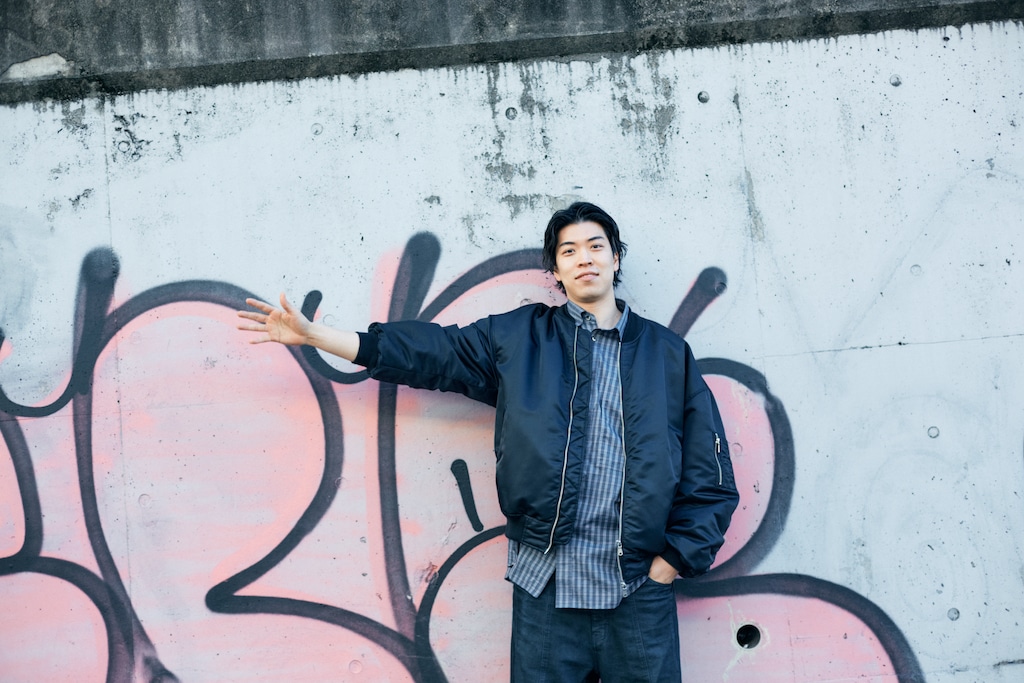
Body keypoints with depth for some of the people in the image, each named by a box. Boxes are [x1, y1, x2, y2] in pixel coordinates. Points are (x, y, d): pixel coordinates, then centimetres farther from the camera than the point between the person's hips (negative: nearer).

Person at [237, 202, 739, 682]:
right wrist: (311, 335, 6)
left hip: (640, 593, 0)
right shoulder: (520, 338, 8)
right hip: (546, 587, 0)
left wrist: (667, 566, 0)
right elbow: (425, 350, 9)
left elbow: (710, 475, 8)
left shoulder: (667, 352, 8)